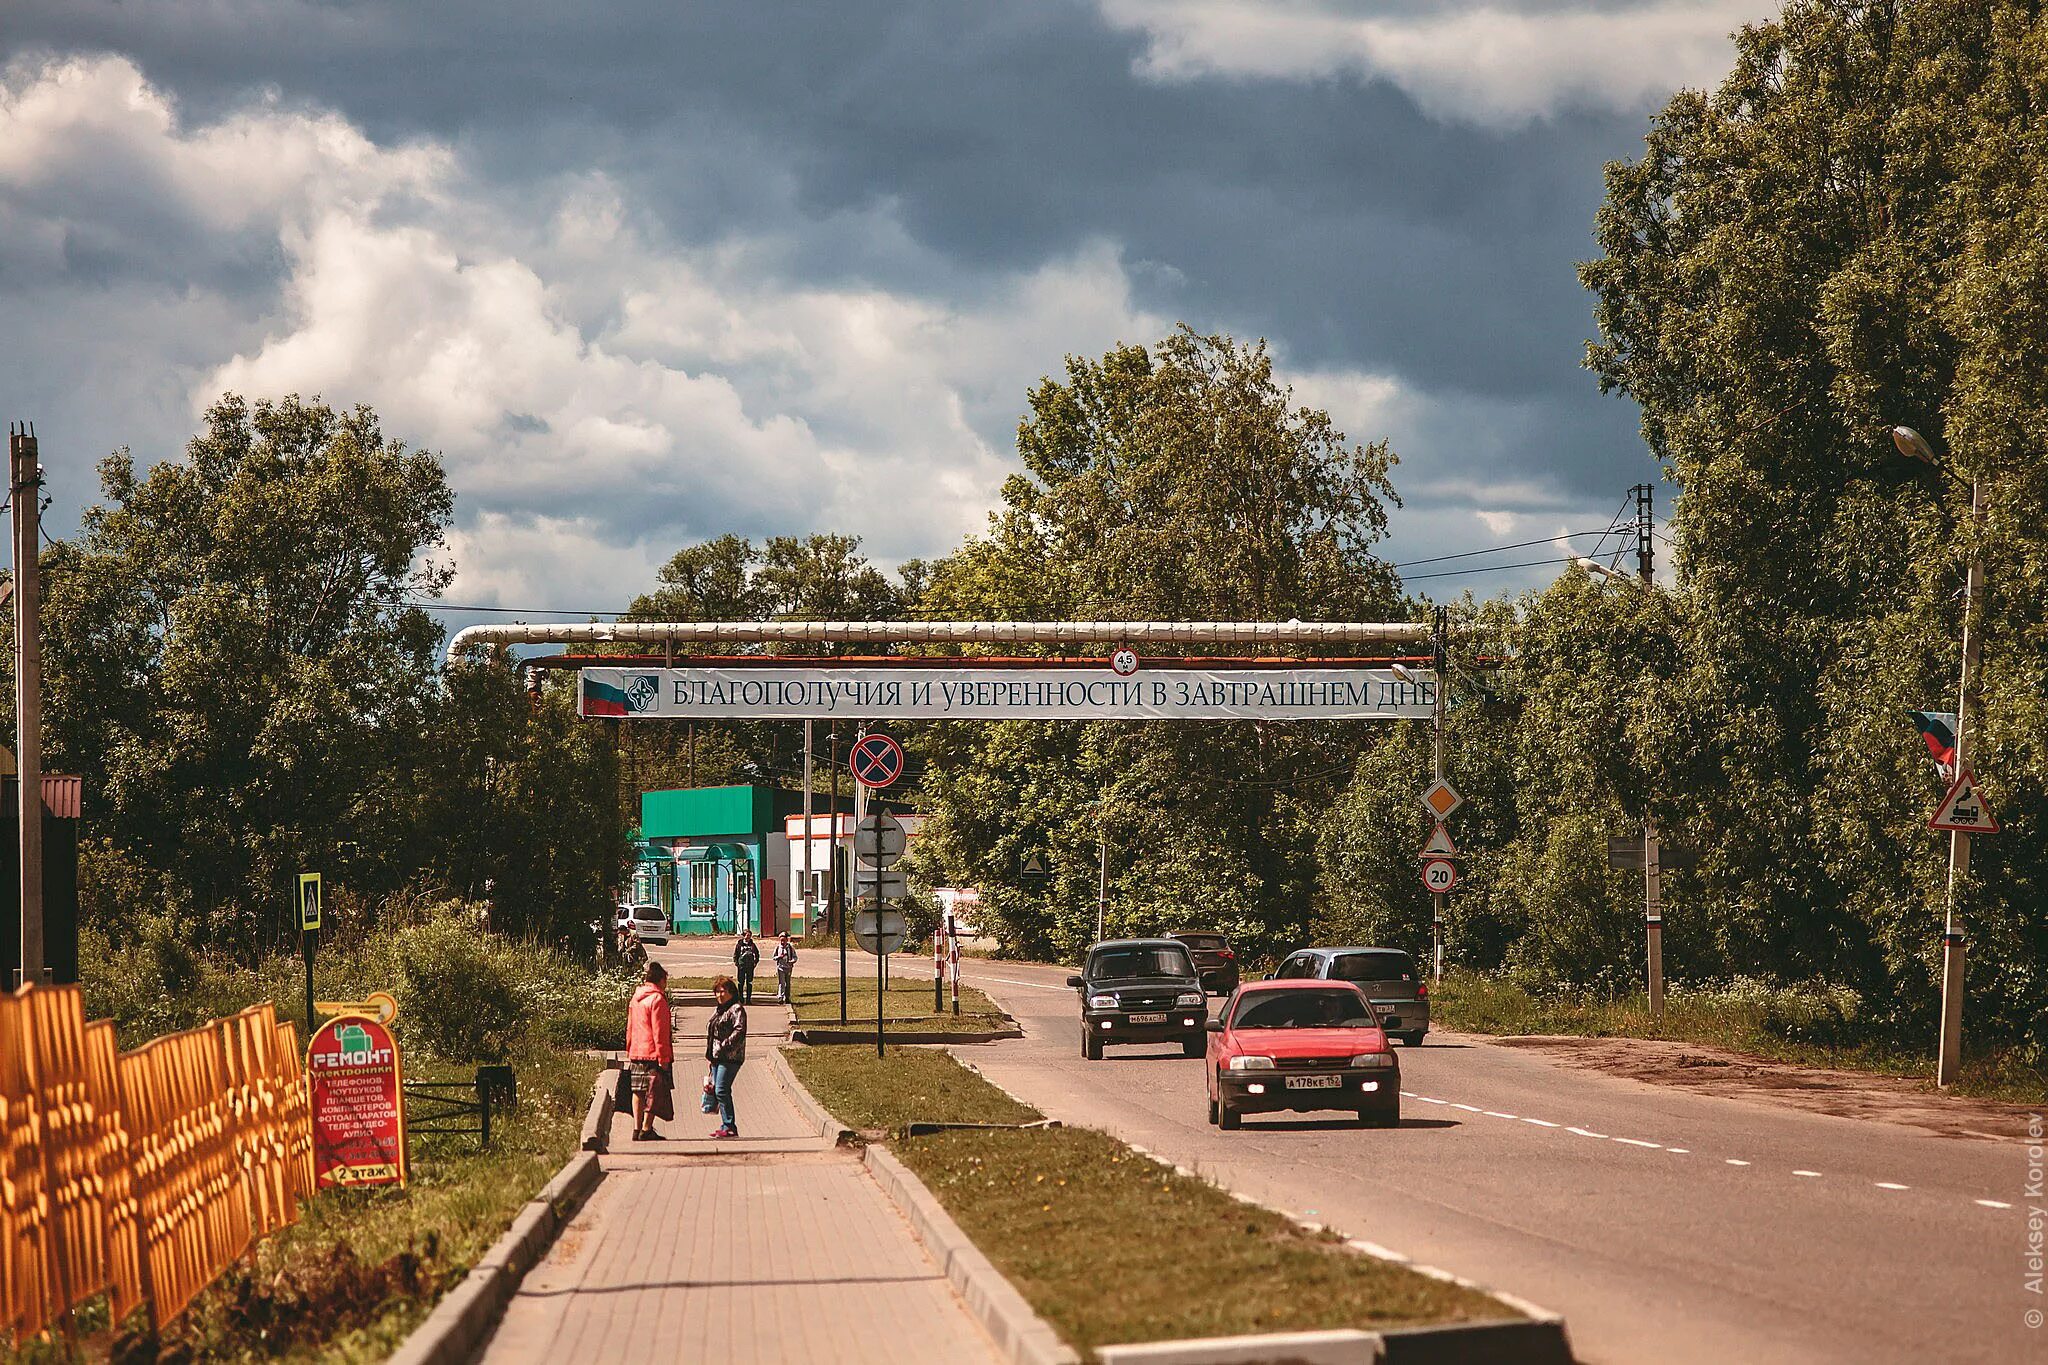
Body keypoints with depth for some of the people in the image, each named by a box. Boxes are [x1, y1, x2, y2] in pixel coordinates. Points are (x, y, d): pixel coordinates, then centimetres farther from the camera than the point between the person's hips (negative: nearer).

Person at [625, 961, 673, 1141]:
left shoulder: (636, 998, 13)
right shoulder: (657, 999, -12)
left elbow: (630, 1028, 18)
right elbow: (659, 1032, -15)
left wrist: (629, 1052, 24)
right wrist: (663, 1058, -14)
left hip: (636, 1052, 8)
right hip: (653, 1053, -8)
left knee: (638, 1091, 10)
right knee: (654, 1092, -3)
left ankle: (637, 1129, 12)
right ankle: (646, 1130, -6)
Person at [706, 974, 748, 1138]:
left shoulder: (737, 1009, -8)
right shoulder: (719, 1010, 21)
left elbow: (739, 1032, -18)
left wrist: (724, 1047, -22)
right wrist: (710, 1054, 19)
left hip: (730, 1057, -10)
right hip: (717, 1057, 10)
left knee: (722, 1090, -14)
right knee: (717, 1089, 8)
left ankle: (730, 1127, -11)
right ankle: (726, 1125, 14)